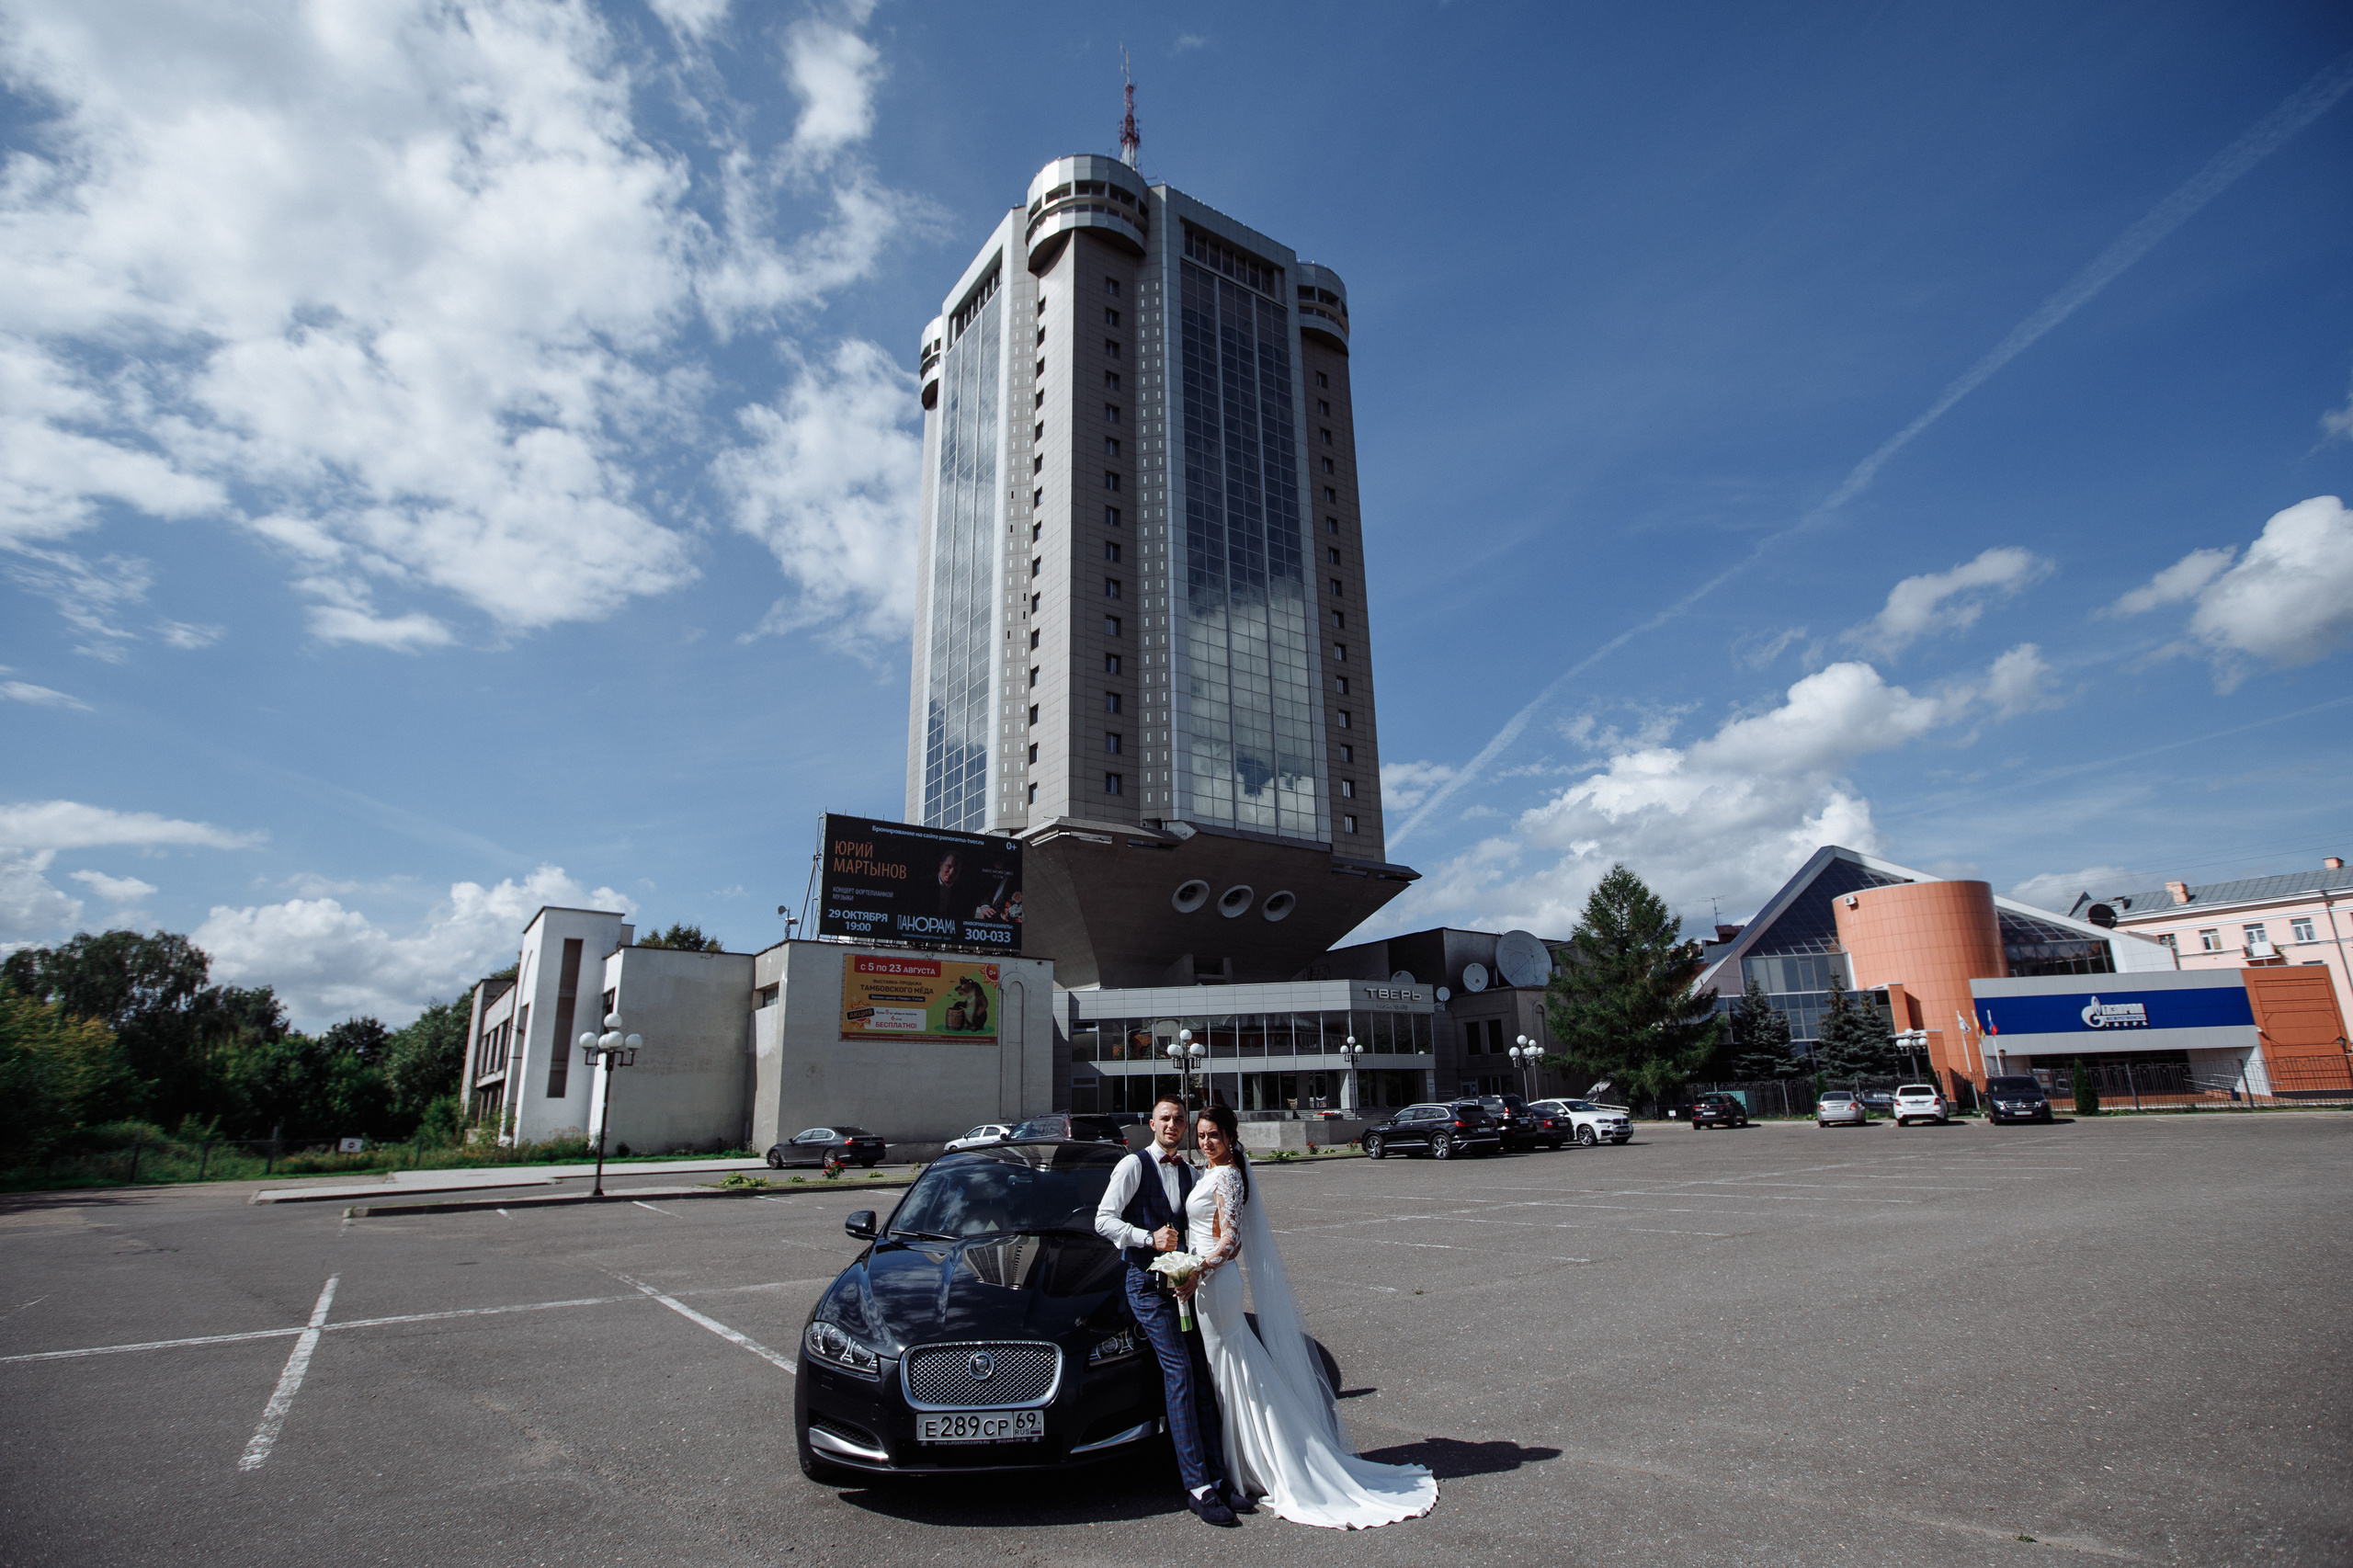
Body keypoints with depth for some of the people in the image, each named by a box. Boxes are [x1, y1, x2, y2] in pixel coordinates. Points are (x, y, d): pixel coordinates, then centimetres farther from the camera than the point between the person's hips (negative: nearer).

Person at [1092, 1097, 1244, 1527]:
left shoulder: (1188, 1170, 13)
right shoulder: (1134, 1165, -5)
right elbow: (1104, 1220, -10)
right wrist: (1150, 1238, -20)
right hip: (1147, 1282, -6)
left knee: (1201, 1375, 2)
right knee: (1179, 1372, -12)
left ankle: (1217, 1476, 8)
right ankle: (1198, 1486, -9)